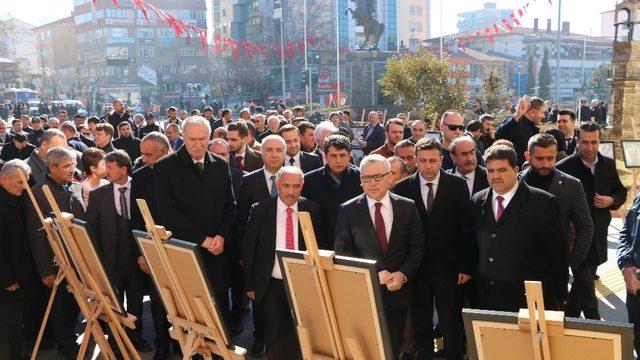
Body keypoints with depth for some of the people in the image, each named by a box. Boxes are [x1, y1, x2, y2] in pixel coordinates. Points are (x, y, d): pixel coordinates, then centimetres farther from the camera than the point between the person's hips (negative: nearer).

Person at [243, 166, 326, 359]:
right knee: (275, 334, 7)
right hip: (271, 286, -1)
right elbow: (248, 249, 1)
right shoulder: (260, 210, -5)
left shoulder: (312, 210, -1)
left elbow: (321, 247, 5)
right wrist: (250, 285, 1)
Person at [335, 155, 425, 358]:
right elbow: (342, 252, -4)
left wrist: (403, 274, -12)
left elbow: (417, 246, 4)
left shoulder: (407, 207, 3)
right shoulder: (348, 210, -2)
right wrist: (374, 273, -14)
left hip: (397, 290, 2)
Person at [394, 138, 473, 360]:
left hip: (448, 268, -1)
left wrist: (466, 266, -4)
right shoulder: (403, 188, -1)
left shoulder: (457, 185, -3)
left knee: (451, 324, 5)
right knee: (420, 324, 13)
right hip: (416, 268, 1)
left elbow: (466, 229, -2)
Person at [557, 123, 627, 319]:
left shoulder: (608, 165, 3)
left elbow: (621, 192, 14)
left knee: (584, 279, 18)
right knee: (585, 283, 0)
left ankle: (570, 314, 36)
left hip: (598, 234, 6)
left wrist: (612, 200, -7)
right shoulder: (564, 167, -14)